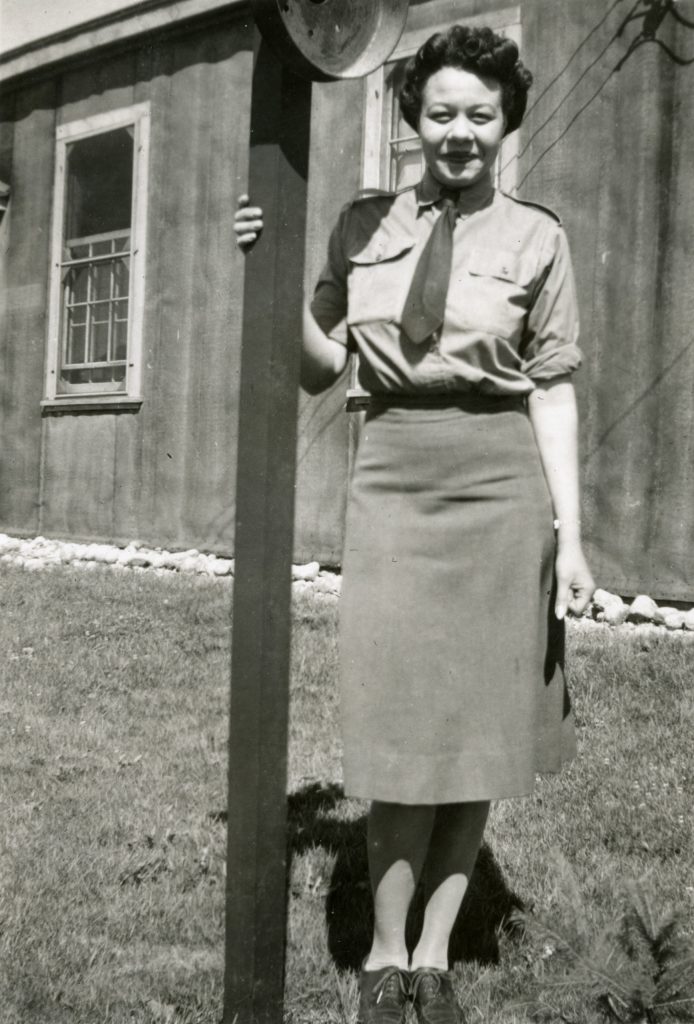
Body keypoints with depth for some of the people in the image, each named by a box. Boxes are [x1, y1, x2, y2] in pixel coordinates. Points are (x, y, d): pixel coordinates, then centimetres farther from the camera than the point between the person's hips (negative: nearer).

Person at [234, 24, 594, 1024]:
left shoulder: (535, 235, 3)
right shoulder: (364, 223, 8)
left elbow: (552, 390, 1)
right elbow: (320, 365, 11)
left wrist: (570, 534, -5)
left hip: (498, 488, 0)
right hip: (392, 485, 1)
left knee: (478, 729, 6)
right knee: (405, 728, 0)